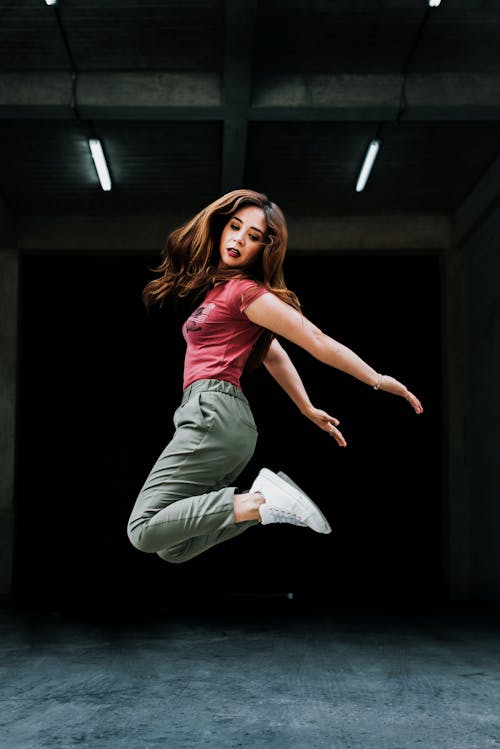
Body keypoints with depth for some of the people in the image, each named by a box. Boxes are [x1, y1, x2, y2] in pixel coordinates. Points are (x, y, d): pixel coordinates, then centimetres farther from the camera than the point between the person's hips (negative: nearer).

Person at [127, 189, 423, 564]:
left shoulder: (244, 289, -5)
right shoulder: (222, 285, 23)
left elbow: (316, 341, -8)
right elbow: (274, 354, 28)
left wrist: (379, 381, -8)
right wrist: (309, 409, 29)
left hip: (212, 414, -9)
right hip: (227, 419, 9)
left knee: (145, 531, -15)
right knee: (171, 547, 6)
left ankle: (261, 502, -18)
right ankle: (264, 498, -1)